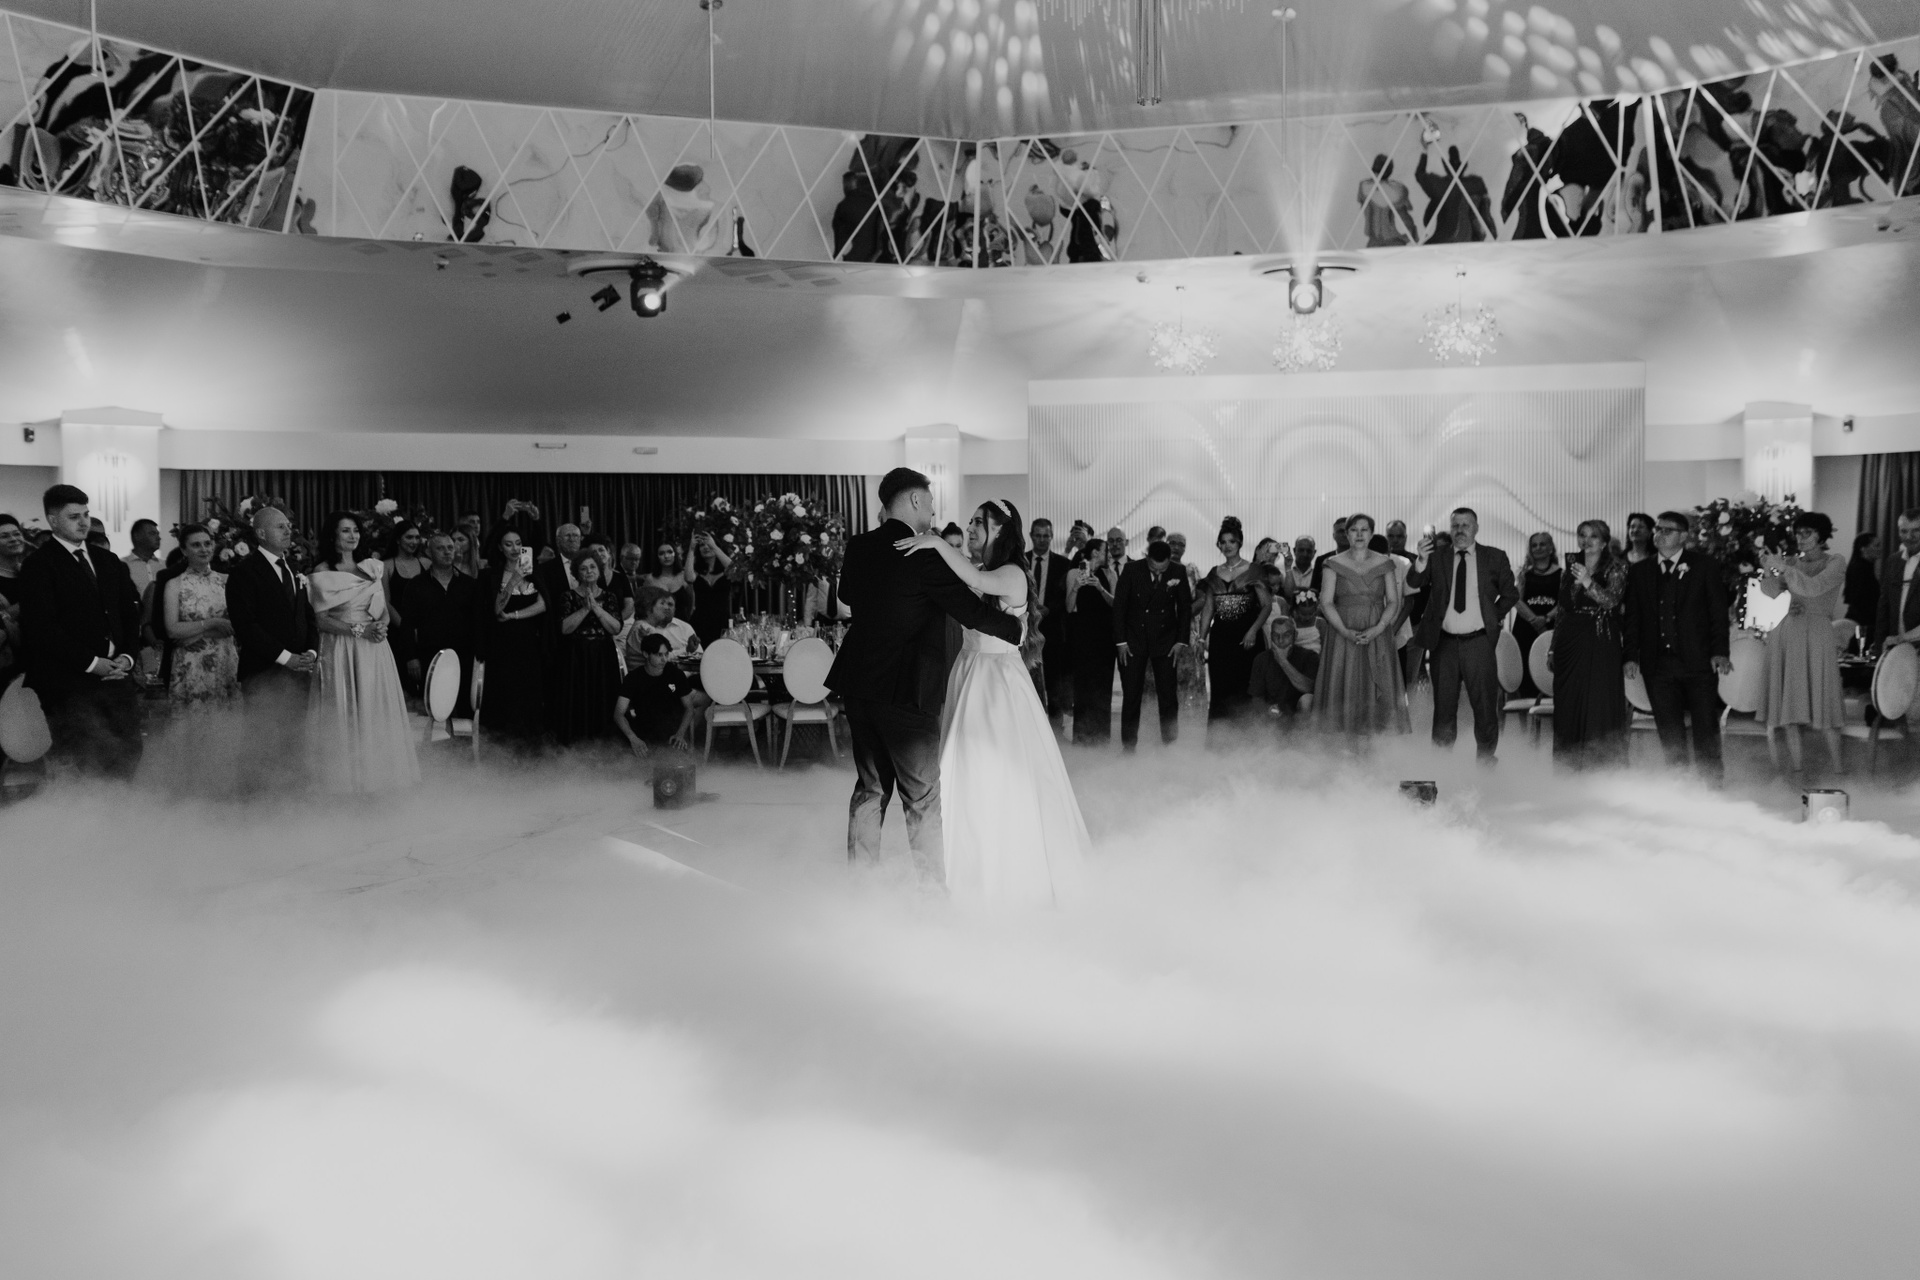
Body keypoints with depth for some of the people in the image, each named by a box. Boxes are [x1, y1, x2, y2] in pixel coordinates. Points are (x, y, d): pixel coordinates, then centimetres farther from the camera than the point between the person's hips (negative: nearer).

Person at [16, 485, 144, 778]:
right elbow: (42, 627, -10)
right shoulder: (38, 565, -2)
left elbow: (131, 611, 17)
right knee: (82, 765, -6)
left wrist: (127, 656, 0)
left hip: (117, 676, 5)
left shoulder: (109, 561, 17)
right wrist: (91, 663, -13)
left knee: (127, 760, 1)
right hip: (70, 685, -5)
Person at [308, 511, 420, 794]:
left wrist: (381, 625, -8)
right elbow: (322, 620, -5)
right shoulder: (322, 573, -1)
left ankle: (378, 776, 12)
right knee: (343, 713, -2)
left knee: (378, 712, 3)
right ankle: (345, 779, 5)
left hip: (373, 650, 4)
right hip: (339, 651, -4)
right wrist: (357, 629, -15)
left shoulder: (373, 568, 12)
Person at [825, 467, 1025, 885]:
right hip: (906, 692, -7)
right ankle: (933, 888, 10)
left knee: (870, 787, 16)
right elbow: (972, 612, -13)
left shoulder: (858, 547, 5)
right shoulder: (924, 557, -16)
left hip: (858, 685, 7)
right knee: (923, 797, 4)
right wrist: (1016, 626, 3)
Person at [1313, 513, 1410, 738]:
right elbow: (1326, 603, -4)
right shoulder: (1333, 564, 3)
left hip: (1377, 637, 1)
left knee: (1378, 693, -1)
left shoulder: (1385, 563, 6)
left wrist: (1378, 629, -14)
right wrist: (1345, 631, -16)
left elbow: (1393, 601, 2)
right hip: (1343, 636, -1)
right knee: (1345, 691, -2)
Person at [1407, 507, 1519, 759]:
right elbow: (1413, 583, -10)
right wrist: (1420, 561, -27)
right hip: (1444, 642, 1)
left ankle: (1485, 762, 13)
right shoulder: (1437, 556, 4)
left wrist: (1493, 616, 3)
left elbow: (1511, 593, 12)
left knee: (1485, 705, 2)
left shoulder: (1495, 557, 4)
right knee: (1444, 707, 9)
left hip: (1478, 642, -1)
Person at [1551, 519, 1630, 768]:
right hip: (1569, 645, 5)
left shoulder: (1615, 568, 0)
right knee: (1568, 707, 5)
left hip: (1600, 645, -5)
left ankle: (1600, 764, -3)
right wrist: (1553, 649, 15)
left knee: (1599, 704, -7)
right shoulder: (1569, 572, 15)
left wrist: (1588, 583, -32)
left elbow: (1612, 600, -16)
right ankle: (1572, 765, 12)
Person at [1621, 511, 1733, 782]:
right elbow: (1632, 618, 10)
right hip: (1658, 665, 2)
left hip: (1698, 660, -2)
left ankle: (1712, 782, 11)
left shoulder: (1702, 566, 4)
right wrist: (1630, 656, 2)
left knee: (1706, 726, 1)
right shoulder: (1639, 572, 11)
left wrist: (1719, 652, -8)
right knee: (1669, 730, 4)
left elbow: (1718, 610, 1)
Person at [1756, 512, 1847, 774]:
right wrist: (1767, 570, -18)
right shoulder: (1791, 562, 12)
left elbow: (1814, 587, -16)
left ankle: (1838, 766, 2)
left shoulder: (1835, 563, 1)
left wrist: (1782, 568, -20)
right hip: (1787, 633, 4)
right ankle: (1795, 763, 8)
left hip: (1816, 635, -4)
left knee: (1823, 700, -3)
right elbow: (1772, 592, -1)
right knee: (1789, 699, 2)